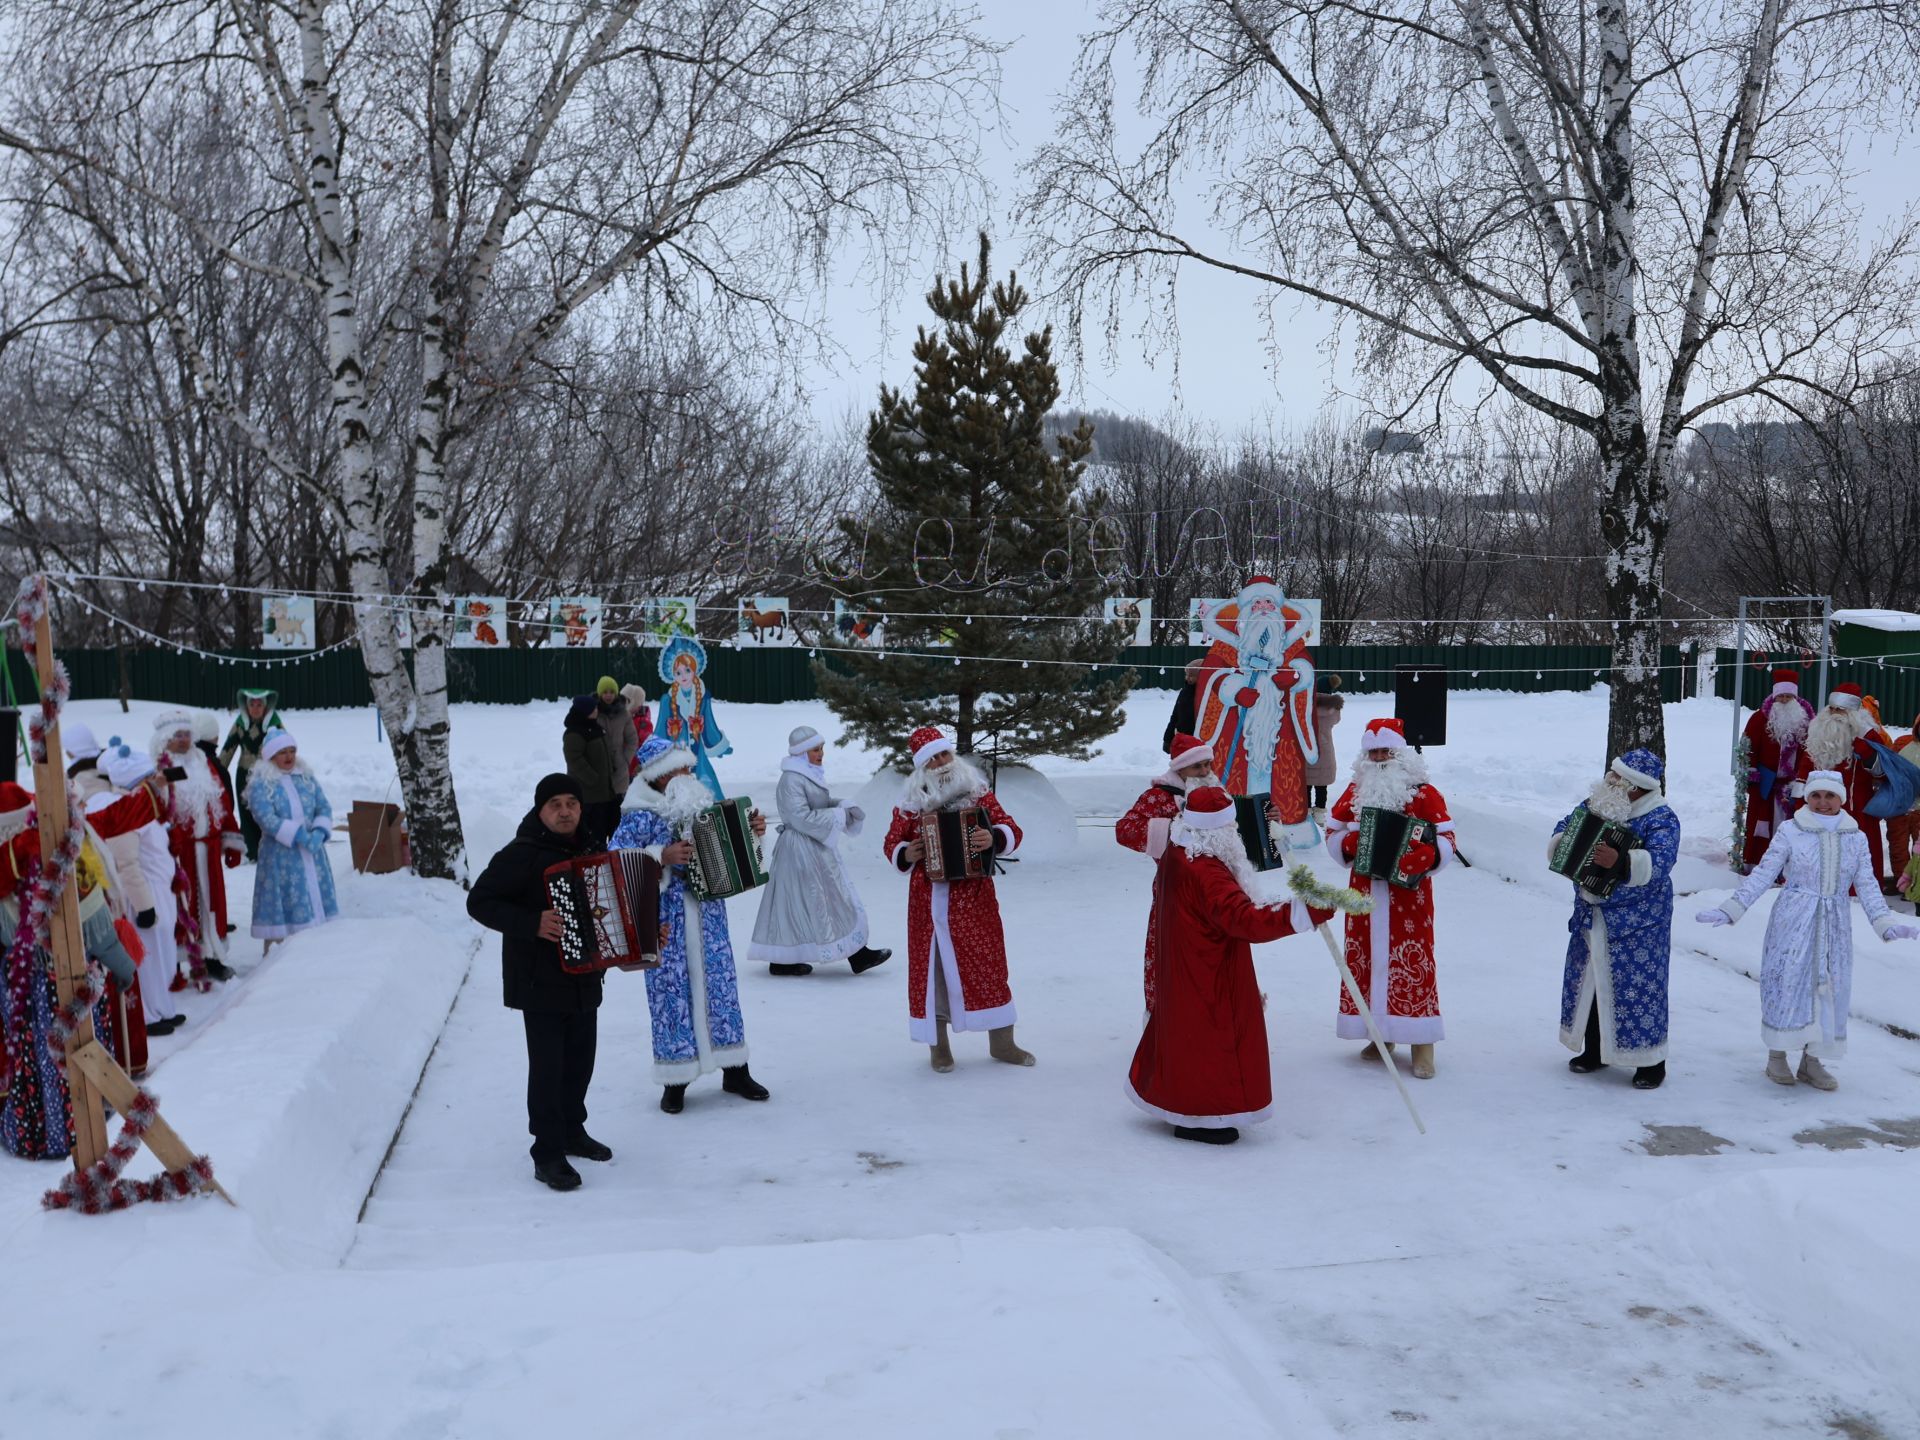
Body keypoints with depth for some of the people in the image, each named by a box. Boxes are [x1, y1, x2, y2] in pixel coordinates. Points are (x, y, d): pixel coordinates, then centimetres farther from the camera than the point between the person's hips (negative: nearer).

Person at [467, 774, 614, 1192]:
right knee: (548, 1067, -5)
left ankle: (572, 1131, 33)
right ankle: (547, 1155, 2)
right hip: (540, 982, -6)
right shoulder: (522, 855, -14)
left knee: (580, 1059, 15)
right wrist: (532, 923, -25)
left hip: (585, 978, 7)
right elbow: (479, 901, -14)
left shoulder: (594, 847, 8)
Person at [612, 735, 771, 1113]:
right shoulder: (641, 816, -11)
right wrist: (662, 857, -27)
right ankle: (675, 1081, 14)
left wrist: (752, 830, 3)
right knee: (672, 991, 1)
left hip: (708, 914, 5)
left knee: (720, 983, 10)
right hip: (667, 923, -5)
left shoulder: (702, 801, 5)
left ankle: (734, 1070, 23)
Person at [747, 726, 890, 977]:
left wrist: (845, 807, 0)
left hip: (818, 848, 10)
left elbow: (823, 802, 20)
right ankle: (782, 962, 10)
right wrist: (839, 816, -17)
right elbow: (802, 817, -23)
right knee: (799, 905, -1)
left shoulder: (811, 773, 11)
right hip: (801, 850, -10)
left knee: (838, 898, 9)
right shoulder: (792, 779, -18)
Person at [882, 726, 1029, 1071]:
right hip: (928, 901, 0)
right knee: (931, 968, 4)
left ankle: (1002, 1043, 16)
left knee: (988, 964, 4)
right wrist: (905, 855, -11)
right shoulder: (910, 803, 1)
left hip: (974, 898, 0)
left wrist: (994, 839, -23)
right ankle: (938, 1047, 17)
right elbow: (891, 843, 11)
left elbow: (1011, 830, -1)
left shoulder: (978, 791, 2)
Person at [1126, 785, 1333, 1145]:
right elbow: (1245, 919, -39)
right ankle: (1198, 1120, 14)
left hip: (1182, 968, 10)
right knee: (1209, 1034, 2)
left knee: (1187, 1030, 21)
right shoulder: (1205, 872, -31)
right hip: (1209, 978, -10)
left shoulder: (1176, 854, 0)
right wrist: (1306, 913, -44)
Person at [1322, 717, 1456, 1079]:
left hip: (1408, 893, -4)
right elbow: (1333, 831, 12)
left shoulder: (1423, 793, -5)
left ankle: (1421, 1044, 0)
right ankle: (1382, 1034, 21)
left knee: (1412, 962, -6)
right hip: (1365, 892, 4)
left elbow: (1446, 838, -8)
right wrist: (1348, 843, -11)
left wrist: (1425, 856, -28)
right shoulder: (1355, 792, 8)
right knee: (1367, 958, 7)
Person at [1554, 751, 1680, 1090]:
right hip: (1591, 915, 7)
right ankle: (1594, 1050, 30)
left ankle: (1651, 1061, 11)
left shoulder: (1661, 819, -15)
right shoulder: (1597, 803, 4)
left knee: (1639, 985, -3)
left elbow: (1659, 862, -29)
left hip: (1638, 921, -6)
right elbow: (1565, 828, 13)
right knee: (1589, 980, 14)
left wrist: (1620, 861, -45)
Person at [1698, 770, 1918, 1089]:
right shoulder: (1791, 832, -5)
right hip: (1792, 922, -3)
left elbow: (1867, 887, 8)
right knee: (1787, 982, -2)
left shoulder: (1856, 839, 5)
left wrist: (1887, 925, -4)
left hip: (1834, 927, 4)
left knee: (1828, 988, 7)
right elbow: (1762, 875, -5)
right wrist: (1730, 910, -11)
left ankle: (1811, 1062, 20)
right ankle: (1776, 1057, 14)